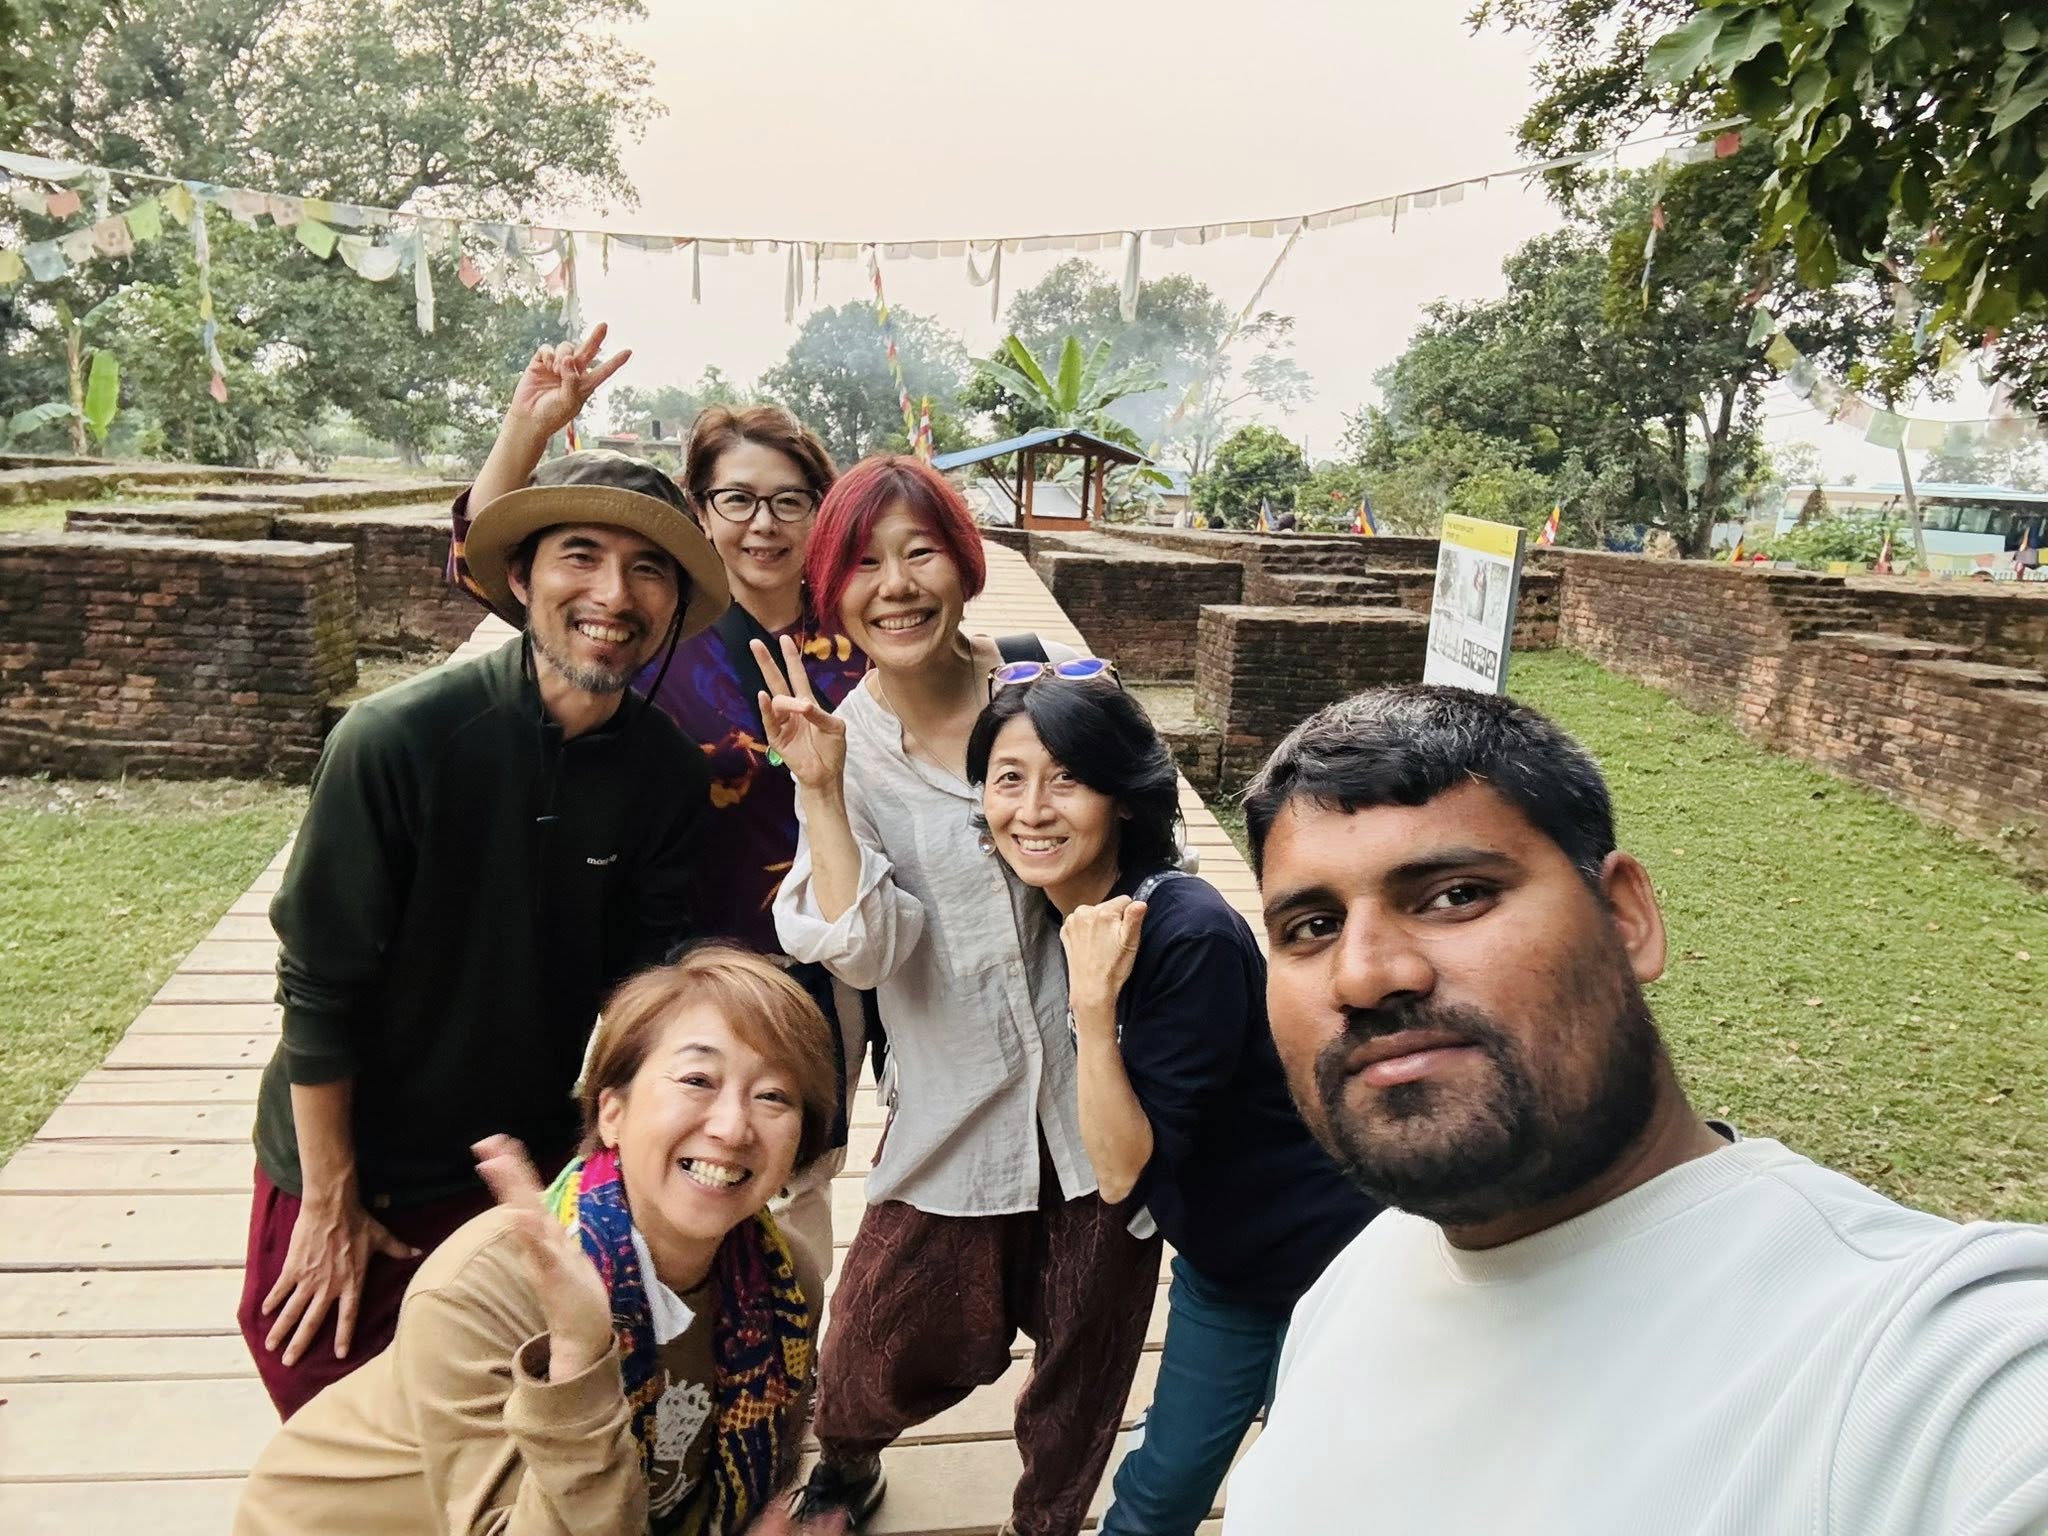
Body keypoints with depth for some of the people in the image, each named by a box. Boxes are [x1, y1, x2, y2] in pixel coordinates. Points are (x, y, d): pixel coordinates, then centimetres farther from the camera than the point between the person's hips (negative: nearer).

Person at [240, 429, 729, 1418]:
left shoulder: (669, 774, -12)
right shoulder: (398, 738, -23)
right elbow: (318, 991, -16)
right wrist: (331, 1203, -9)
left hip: (533, 1163, 3)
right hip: (351, 1170, -3)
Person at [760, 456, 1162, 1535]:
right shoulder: (841, 744, -5)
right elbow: (861, 950, -19)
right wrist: (820, 791, -24)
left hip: (1098, 1089, 1)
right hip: (956, 1111, -1)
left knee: (1087, 1356, 14)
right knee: (881, 1364, 4)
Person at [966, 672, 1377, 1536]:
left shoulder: (1187, 936, -31)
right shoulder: (1064, 912, -7)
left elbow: (1128, 1177, -28)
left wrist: (1095, 1003, -36)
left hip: (1330, 1262, -7)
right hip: (1217, 1260, 7)